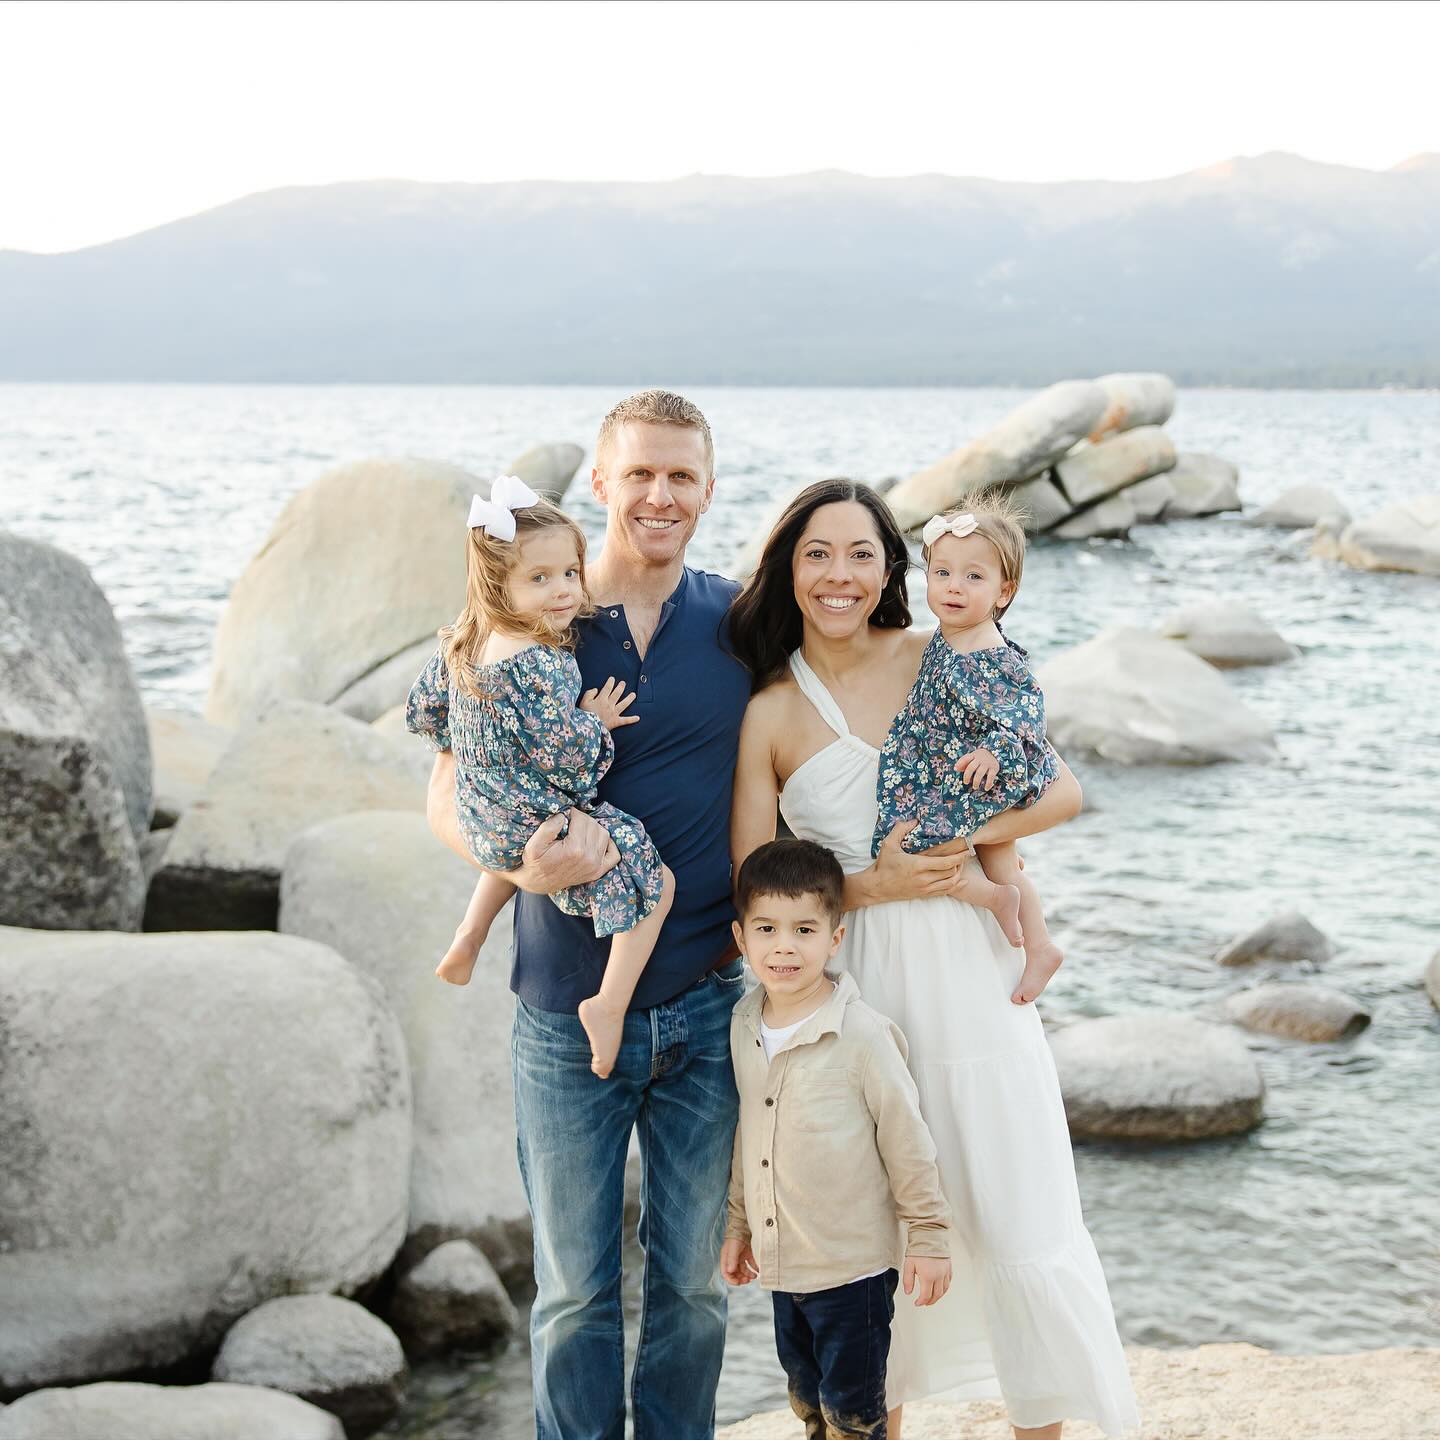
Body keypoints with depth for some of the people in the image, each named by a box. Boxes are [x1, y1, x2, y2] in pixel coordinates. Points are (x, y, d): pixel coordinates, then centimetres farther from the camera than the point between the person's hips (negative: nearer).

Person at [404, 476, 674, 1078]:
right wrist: (595, 719, -10)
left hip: (480, 820, 9)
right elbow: (564, 752, -28)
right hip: (539, 823, -9)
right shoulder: (540, 665, -27)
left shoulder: (461, 644, 0)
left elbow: (422, 712, 11)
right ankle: (610, 1004, -8)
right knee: (654, 881, -4)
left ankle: (466, 941, 41)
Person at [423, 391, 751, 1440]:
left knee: (692, 1280, 13)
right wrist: (524, 865, -21)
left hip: (703, 1007, 1)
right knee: (575, 1289, 10)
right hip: (565, 1009, -1)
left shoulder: (741, 623, 1)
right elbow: (449, 798, -1)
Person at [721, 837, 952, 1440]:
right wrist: (737, 1223, 18)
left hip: (853, 1266, -6)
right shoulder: (743, 1027, 1)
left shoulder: (862, 1034, -18)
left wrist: (928, 1237, -7)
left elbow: (906, 1140, -10)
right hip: (781, 1264, 6)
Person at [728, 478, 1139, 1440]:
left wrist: (966, 833, -15)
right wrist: (874, 883, -14)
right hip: (857, 991, 0)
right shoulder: (771, 714, 0)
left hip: (972, 977, 1)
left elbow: (1065, 791, 1)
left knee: (1026, 1237, 0)